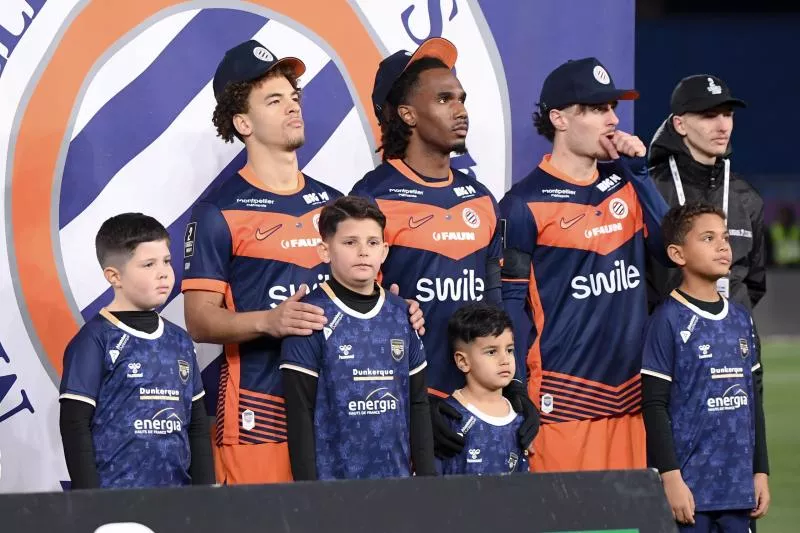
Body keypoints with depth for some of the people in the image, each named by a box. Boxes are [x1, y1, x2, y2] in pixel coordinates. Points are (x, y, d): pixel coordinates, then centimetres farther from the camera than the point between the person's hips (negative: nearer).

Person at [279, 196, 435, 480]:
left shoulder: (401, 315, 9)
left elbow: (418, 404, 13)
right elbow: (300, 413, -8)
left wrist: (426, 477, 9)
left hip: (397, 478, 5)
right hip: (333, 478, -5)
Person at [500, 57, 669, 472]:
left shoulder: (623, 183, 14)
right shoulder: (525, 204, -4)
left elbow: (669, 246, 2)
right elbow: (512, 303, -5)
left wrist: (637, 168, 2)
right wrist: (521, 403, -10)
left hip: (629, 391, 6)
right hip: (564, 398, -6)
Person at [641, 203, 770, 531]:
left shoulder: (741, 319, 13)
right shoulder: (669, 321, -7)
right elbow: (655, 406, -9)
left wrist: (760, 471, 16)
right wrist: (671, 478, -14)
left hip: (738, 490, 6)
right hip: (690, 490, -6)